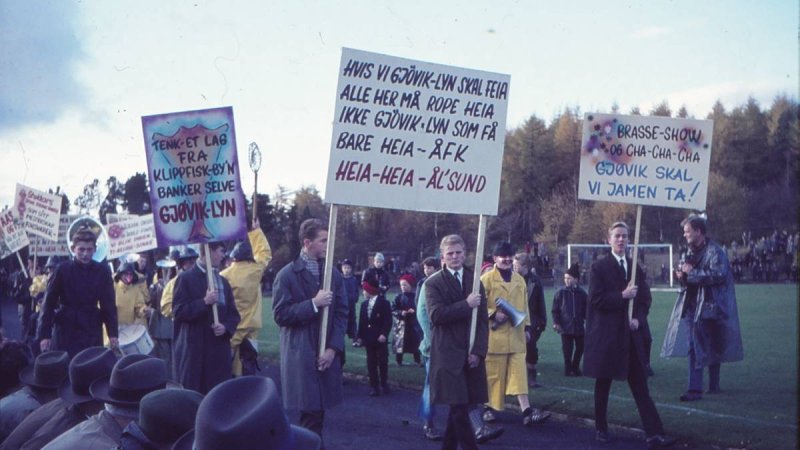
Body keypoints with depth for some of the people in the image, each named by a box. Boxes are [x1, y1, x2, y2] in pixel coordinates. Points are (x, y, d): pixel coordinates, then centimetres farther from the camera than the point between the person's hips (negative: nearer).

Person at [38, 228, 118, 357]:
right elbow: (49, 303, -5)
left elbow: (109, 304, 4)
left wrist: (113, 333, -2)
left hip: (92, 332, 2)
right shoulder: (63, 269, -7)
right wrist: (44, 334, -10)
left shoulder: (103, 271, -1)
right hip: (65, 330, -2)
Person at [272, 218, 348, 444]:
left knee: (317, 411, 6)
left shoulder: (333, 274, 9)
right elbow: (280, 315, -8)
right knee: (311, 412, -5)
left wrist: (333, 348, -4)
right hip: (301, 356, -4)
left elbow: (341, 313, 7)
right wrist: (313, 304, -15)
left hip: (327, 354, 4)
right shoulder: (287, 274, -4)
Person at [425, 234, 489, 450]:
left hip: (471, 354, 4)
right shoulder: (434, 283, 0)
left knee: (459, 407, 7)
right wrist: (466, 304, -15)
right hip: (448, 354, -4)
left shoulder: (475, 281, 12)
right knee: (459, 406, -8)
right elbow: (436, 315, -14)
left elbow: (483, 319, 8)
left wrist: (478, 351, -3)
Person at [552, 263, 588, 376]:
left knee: (580, 348, 7)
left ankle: (575, 368, 24)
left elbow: (586, 310, 11)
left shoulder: (582, 294, 4)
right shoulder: (560, 293, 0)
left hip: (579, 327, 2)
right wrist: (556, 322, -6)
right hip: (565, 327, -2)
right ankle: (568, 369, 12)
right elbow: (555, 310, 1)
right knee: (567, 349, -1)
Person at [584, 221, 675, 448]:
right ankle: (601, 428, 20)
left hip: (630, 334, 4)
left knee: (640, 385, 0)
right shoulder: (599, 267, -3)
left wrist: (638, 318, -6)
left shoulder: (635, 268, 10)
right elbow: (596, 299, -10)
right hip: (606, 334, -3)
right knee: (603, 383, 7)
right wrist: (622, 296, -17)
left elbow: (645, 299, 11)